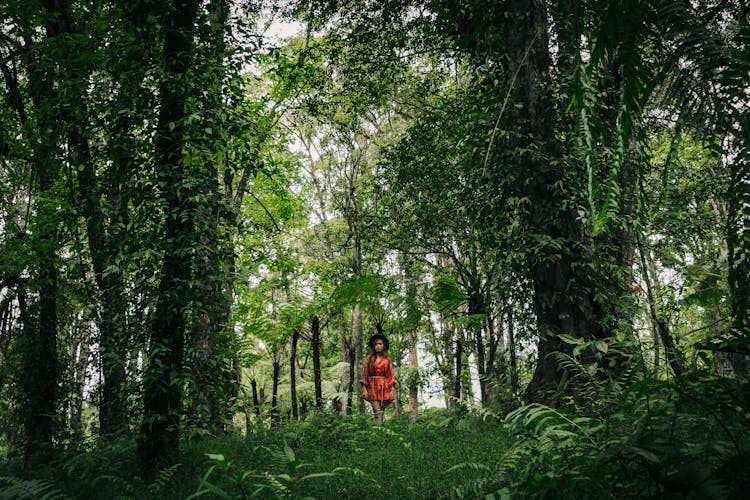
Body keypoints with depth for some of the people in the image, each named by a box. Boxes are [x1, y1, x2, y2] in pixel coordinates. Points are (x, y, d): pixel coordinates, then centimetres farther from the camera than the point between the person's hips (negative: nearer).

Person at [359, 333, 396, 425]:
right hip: (372, 387, -1)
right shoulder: (369, 358, 8)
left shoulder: (387, 360, 9)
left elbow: (391, 376, 8)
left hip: (384, 388, 1)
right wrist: (364, 389, -4)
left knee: (381, 412, -1)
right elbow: (365, 374, 6)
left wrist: (392, 390, -1)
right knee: (377, 412, -13)